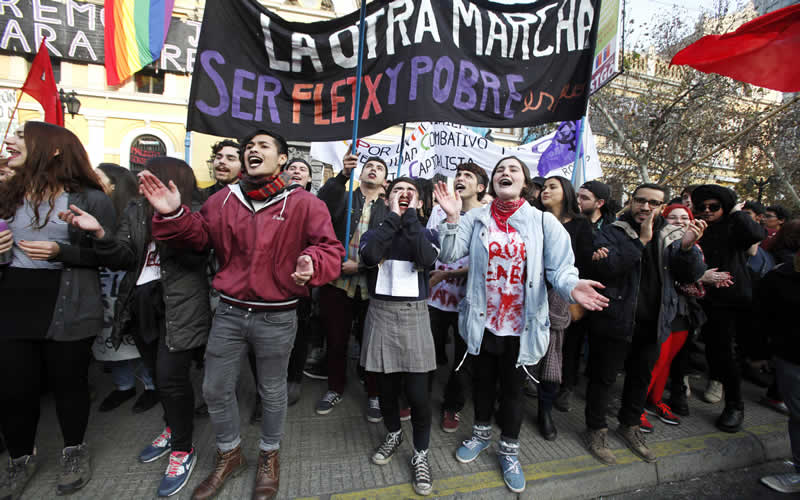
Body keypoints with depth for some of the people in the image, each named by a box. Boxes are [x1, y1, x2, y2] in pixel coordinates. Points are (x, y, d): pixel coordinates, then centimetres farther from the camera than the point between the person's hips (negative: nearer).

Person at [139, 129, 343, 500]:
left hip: (277, 318, -3)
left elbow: (330, 248, -13)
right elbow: (198, 236, 8)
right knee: (215, 389, 17)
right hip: (229, 312, 4)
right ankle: (229, 454, 45)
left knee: (272, 392, 16)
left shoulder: (303, 204, -9)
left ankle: (269, 456, 44)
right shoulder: (225, 198, 4)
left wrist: (312, 263, -34)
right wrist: (172, 215, -10)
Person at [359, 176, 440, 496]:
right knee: (386, 385, 14)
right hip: (381, 312, 1)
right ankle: (393, 434, 42)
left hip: (413, 314, -1)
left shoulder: (427, 232, 5)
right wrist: (394, 217, -12)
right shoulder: (376, 228, 6)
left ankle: (420, 454, 23)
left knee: (417, 391, -1)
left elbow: (426, 258, -19)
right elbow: (368, 257, -18)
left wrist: (410, 216, -12)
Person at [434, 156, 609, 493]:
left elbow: (560, 268, -11)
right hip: (482, 321, 2)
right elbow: (450, 254, -11)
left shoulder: (544, 222, -6)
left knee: (513, 389, 17)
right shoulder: (476, 218, -2)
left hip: (522, 325, -1)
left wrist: (572, 286, -31)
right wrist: (452, 217, -23)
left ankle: (509, 450, 42)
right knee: (482, 381, 22)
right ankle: (481, 433, 49)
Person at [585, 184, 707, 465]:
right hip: (615, 322, -5)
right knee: (603, 378, 6)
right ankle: (597, 430, 26)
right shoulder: (612, 233, -6)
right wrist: (641, 240, -24)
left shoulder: (672, 236, 7)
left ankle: (629, 425, 42)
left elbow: (692, 276, -1)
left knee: (641, 378, 21)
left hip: (653, 324, 5)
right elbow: (604, 268, -23)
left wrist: (688, 247, -19)